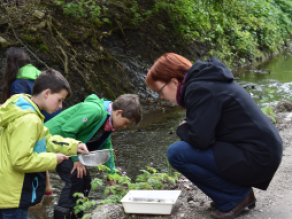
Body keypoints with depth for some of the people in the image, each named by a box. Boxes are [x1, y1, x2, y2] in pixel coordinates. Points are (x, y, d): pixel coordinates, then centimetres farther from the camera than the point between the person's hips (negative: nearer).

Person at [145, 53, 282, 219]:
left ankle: (235, 197, -3)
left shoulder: (199, 89, -16)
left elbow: (200, 138, -23)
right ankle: (239, 191, 16)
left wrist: (182, 129, -4)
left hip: (256, 160, -10)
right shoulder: (205, 80, 13)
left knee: (177, 153, -14)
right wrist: (187, 129, 8)